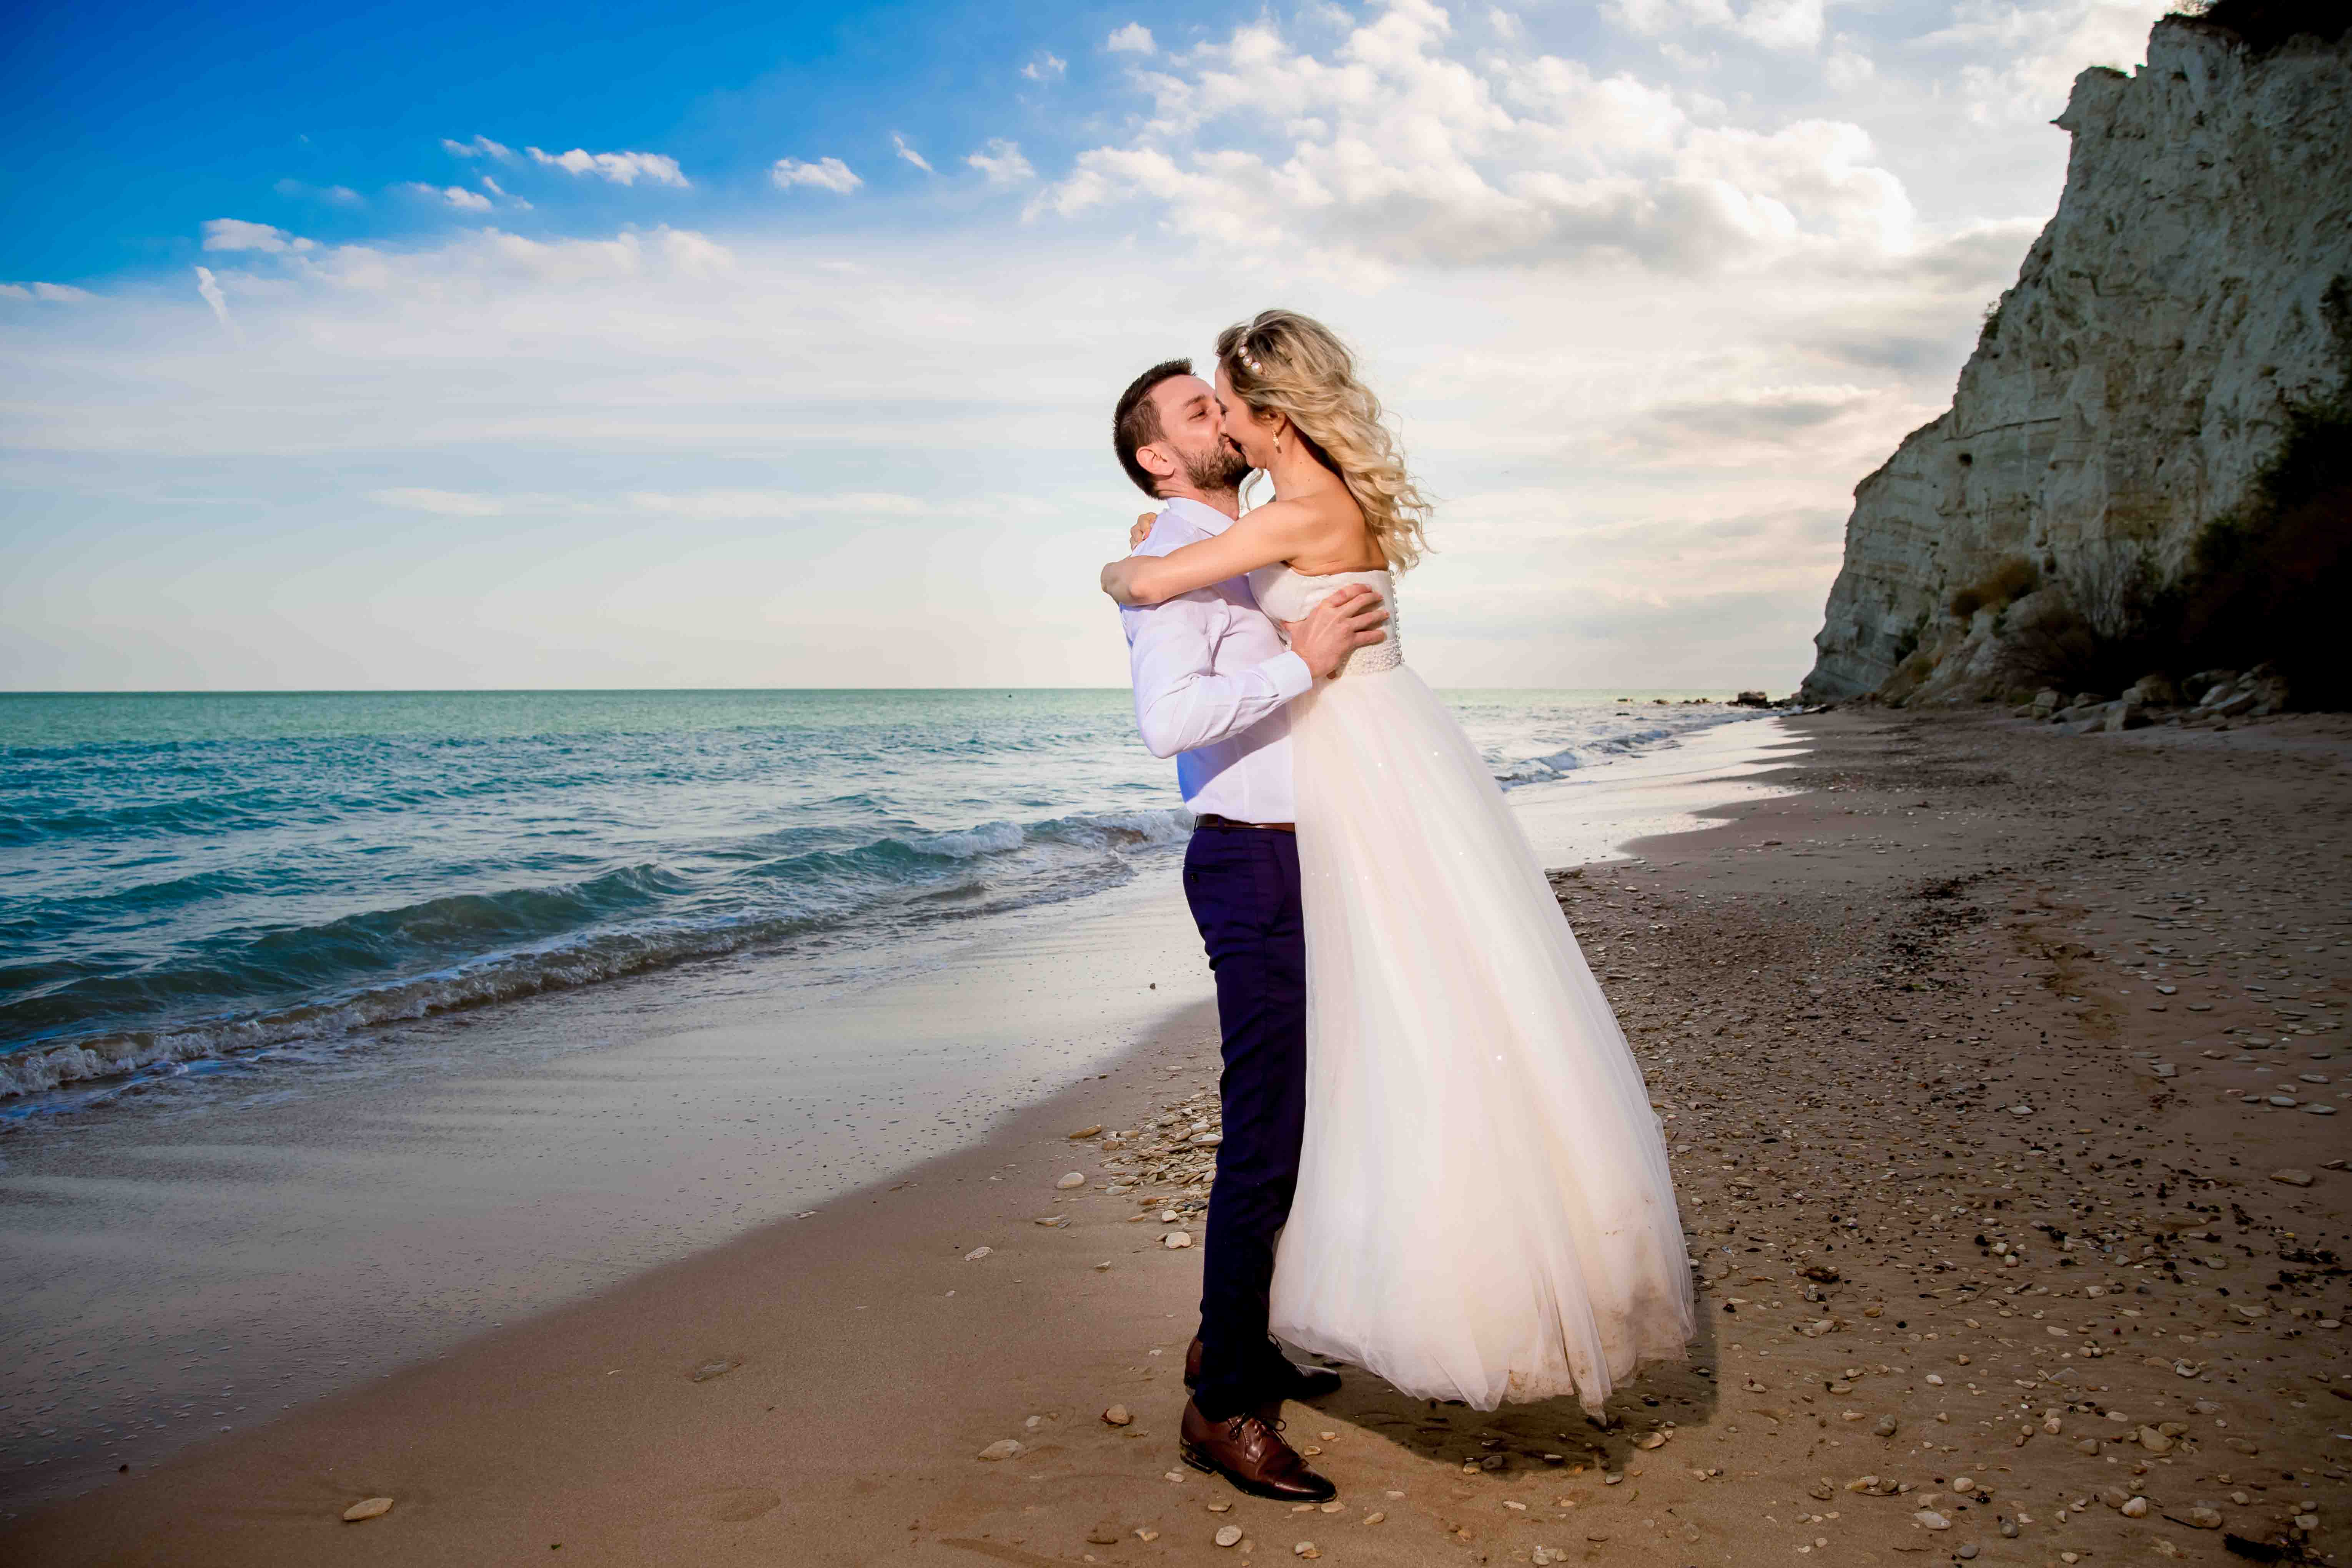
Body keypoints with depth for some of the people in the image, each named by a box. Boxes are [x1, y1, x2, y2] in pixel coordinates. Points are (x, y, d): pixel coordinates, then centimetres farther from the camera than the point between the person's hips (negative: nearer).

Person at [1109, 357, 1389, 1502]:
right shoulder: (1173, 564, -11)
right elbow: (1167, 719, -27)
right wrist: (1302, 662, -24)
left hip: (1295, 858, 10)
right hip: (1253, 865, -10)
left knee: (1290, 1114, 16)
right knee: (1268, 1130, -8)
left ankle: (1234, 1338, 31)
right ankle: (1223, 1406, 3)